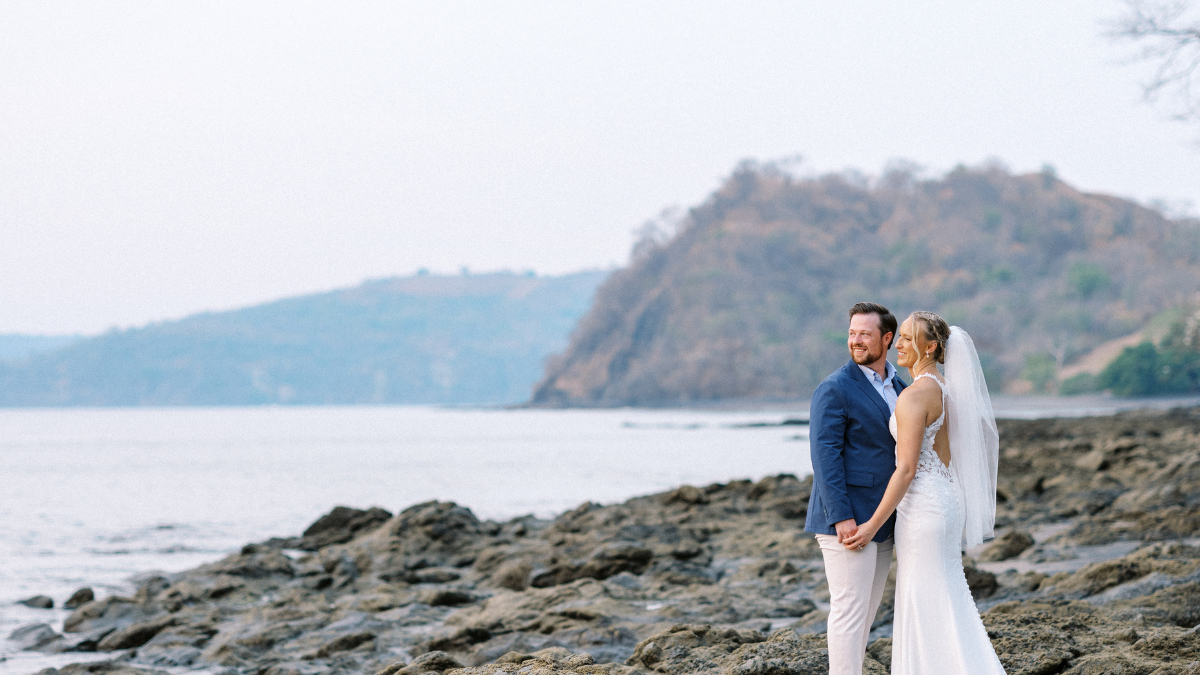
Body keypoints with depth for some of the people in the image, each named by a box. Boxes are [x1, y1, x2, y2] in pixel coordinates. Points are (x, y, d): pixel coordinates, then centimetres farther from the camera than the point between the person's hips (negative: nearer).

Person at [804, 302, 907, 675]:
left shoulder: (897, 388, 14)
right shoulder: (834, 389, -10)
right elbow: (825, 456, -16)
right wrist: (842, 518, -23)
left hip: (881, 522, 8)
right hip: (847, 521, -8)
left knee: (864, 613, 12)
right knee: (850, 611, -8)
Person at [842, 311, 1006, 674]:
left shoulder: (913, 396, -17)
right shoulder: (947, 391, 11)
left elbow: (906, 469, -19)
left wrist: (873, 525, -15)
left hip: (922, 505, -9)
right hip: (948, 499, 9)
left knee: (925, 607, -3)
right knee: (947, 601, 14)